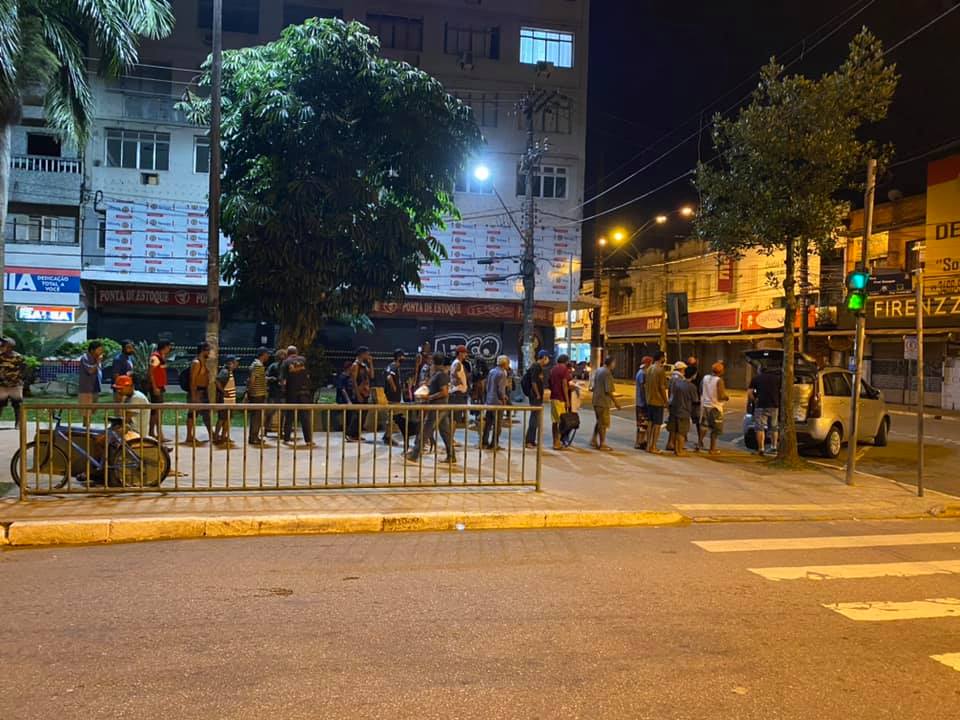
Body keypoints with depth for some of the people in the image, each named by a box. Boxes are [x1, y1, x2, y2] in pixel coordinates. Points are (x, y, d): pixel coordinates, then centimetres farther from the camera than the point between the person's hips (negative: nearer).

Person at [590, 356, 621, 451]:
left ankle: (594, 440, 22)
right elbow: (608, 390, -21)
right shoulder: (607, 373, -17)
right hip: (603, 401, -9)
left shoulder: (598, 370, 10)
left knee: (599, 421, 20)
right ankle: (602, 444, 8)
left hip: (596, 400, 9)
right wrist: (616, 401, -14)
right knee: (603, 423, 1)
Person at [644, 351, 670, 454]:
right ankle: (653, 447, 1)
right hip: (658, 401, -7)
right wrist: (665, 401, -9)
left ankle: (648, 445, 17)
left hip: (649, 400, 7)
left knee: (650, 423, 13)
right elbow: (662, 387, -16)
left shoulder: (649, 369, 8)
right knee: (657, 424, -1)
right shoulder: (661, 370, -15)